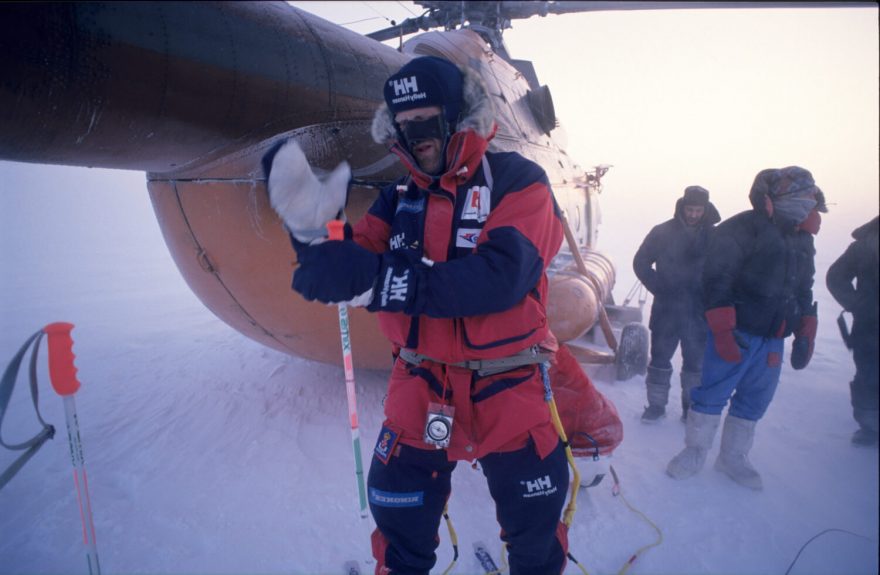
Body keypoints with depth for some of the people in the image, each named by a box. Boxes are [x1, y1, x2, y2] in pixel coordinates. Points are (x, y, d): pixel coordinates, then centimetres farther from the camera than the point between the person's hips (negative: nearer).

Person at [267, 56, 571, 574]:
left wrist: (378, 278, -33)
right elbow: (357, 265, -1)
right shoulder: (401, 199, 7)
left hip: (509, 390, -3)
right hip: (421, 390, 3)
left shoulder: (517, 180, -8)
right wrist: (312, 227, -22)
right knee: (400, 531, 15)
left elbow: (502, 274, -25)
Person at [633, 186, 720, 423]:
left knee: (695, 363, 9)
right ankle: (656, 403, 19)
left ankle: (692, 406, 23)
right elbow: (641, 262, 4)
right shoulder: (662, 232, -2)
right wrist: (659, 288, -4)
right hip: (666, 309, 0)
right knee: (660, 358, 7)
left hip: (699, 312, 1)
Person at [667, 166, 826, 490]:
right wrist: (723, 330, -21)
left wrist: (805, 335, 16)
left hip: (772, 338, 7)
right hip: (735, 333, -7)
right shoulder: (741, 229, -13)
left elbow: (804, 291, 21)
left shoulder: (803, 240, 12)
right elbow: (716, 280, -18)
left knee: (755, 399, 13)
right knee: (712, 393, 0)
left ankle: (733, 457, 28)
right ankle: (695, 451, 18)